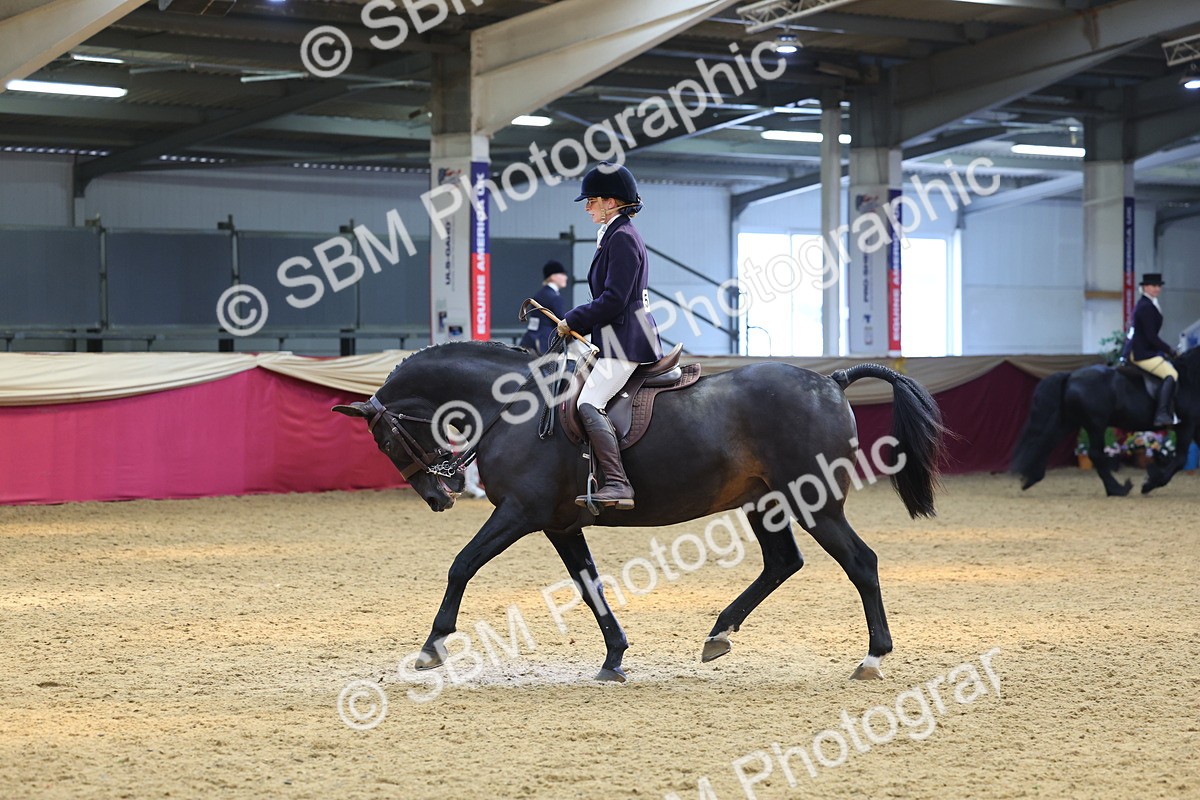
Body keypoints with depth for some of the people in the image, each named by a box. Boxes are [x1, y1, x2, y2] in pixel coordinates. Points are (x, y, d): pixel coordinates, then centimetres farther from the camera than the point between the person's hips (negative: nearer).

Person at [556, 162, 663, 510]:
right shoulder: (612, 235, 19)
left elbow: (613, 300, -20)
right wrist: (577, 322, 11)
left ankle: (617, 484, -30)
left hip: (625, 341, -11)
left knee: (589, 405, -22)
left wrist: (573, 321, -10)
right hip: (616, 339, 11)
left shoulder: (623, 237, -13)